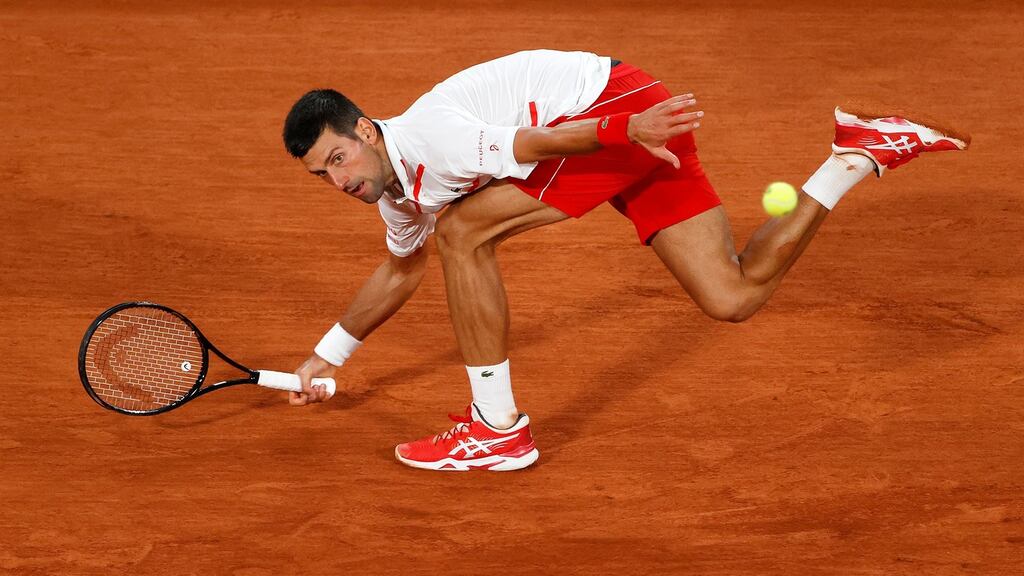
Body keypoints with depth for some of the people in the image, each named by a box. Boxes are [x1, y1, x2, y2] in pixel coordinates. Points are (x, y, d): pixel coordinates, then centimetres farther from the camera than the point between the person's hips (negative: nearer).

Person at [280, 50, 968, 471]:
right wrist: (330, 353, 39)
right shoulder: (397, 190, 15)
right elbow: (402, 270, 34)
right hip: (620, 119, 9)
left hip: (617, 101, -9)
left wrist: (630, 127, -38)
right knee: (734, 299, 1)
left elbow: (531, 143, -24)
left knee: (463, 229, -13)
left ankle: (498, 427, -8)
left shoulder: (424, 136, -16)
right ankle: (858, 157, 12)